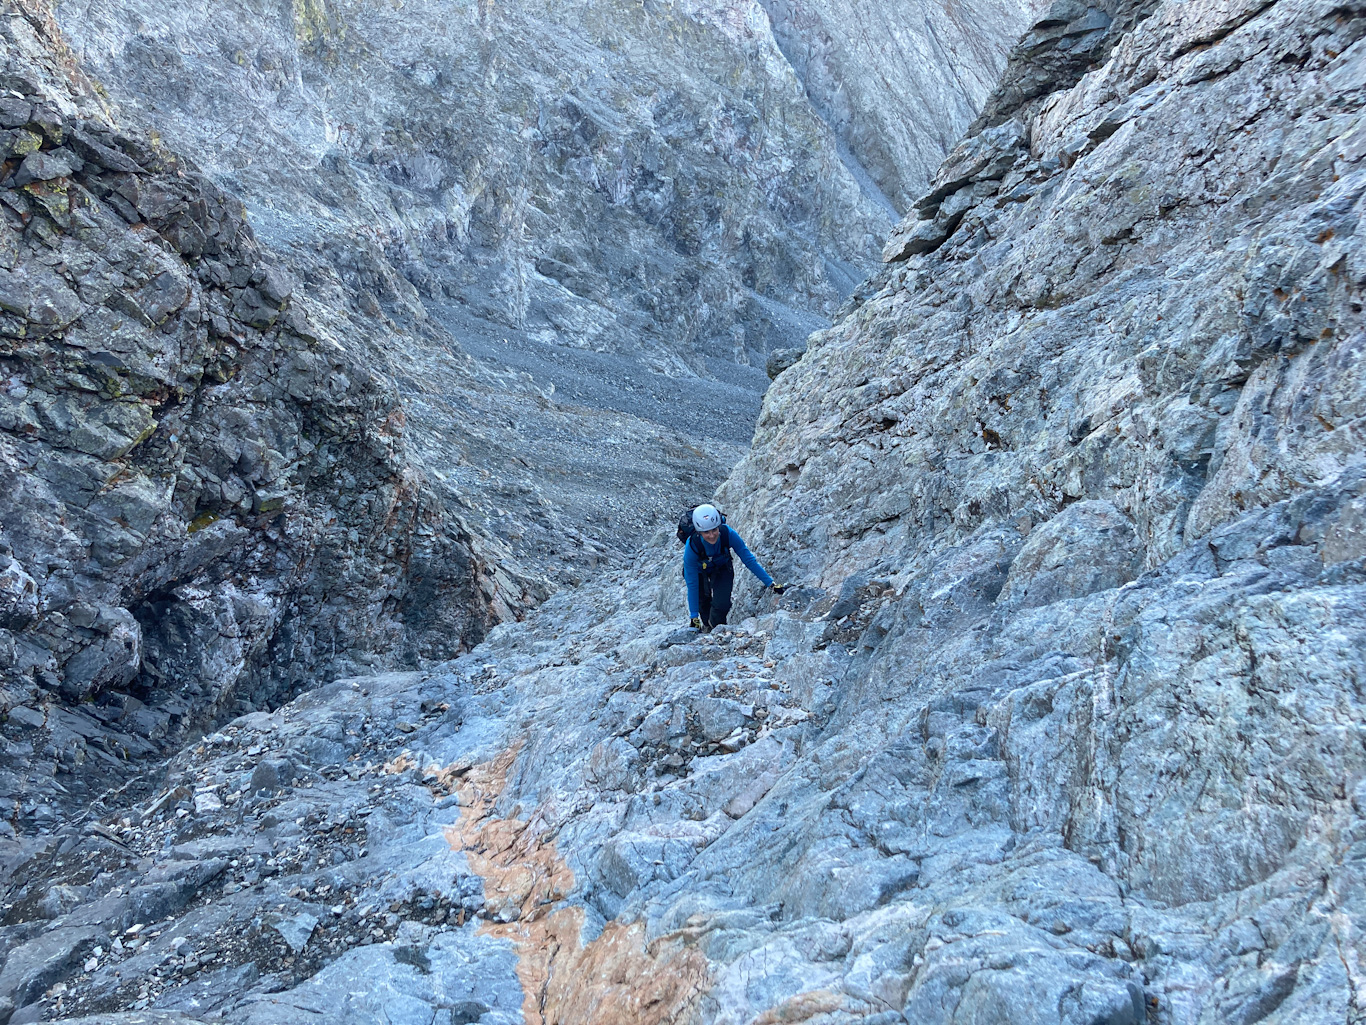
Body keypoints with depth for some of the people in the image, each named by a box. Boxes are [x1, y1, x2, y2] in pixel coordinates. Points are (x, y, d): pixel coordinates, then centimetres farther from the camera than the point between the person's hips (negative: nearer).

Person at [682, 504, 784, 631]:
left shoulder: (728, 534, -36)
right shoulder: (691, 546, -38)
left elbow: (749, 560, -25)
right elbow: (692, 584, -30)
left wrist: (770, 583, -27)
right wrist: (694, 616, -29)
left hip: (722, 568, 1)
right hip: (700, 571, 0)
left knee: (722, 605, -13)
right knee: (703, 603, -2)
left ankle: (714, 629, 19)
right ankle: (706, 626, 32)